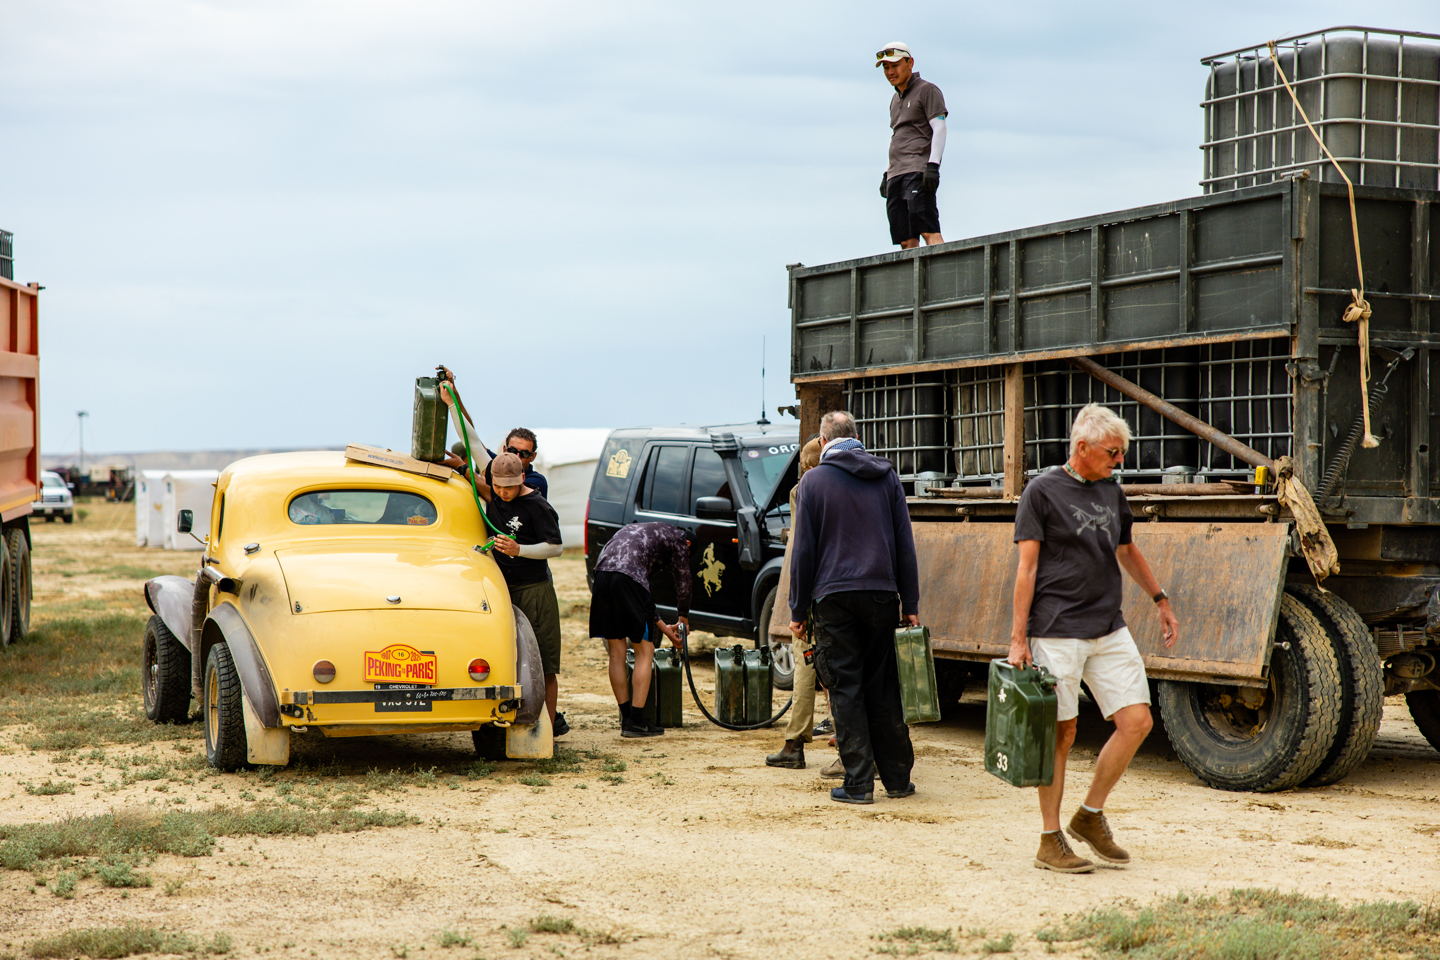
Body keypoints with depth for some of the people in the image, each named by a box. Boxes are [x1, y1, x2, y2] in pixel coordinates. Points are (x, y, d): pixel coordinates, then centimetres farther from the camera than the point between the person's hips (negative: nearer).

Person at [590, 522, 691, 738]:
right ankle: (636, 721, 2)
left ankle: (626, 717, 20)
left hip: (601, 575, 7)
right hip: (627, 579, -7)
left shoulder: (635, 531, 38)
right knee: (645, 651, 4)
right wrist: (684, 619, 37)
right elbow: (683, 582, 20)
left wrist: (663, 627, 42)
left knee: (616, 652, 15)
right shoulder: (677, 537, 19)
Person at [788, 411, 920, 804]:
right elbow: (905, 544, 7)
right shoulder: (886, 476, 7)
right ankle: (897, 777, 14)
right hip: (881, 595, 3)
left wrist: (798, 610, 4)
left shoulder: (814, 481, -2)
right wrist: (910, 603, 11)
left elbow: (803, 551, -2)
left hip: (834, 598, -3)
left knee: (845, 690, 1)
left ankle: (858, 783, -1)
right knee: (884, 688, 10)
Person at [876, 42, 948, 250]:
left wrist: (933, 165, -18)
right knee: (906, 240, -1)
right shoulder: (896, 99, 25)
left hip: (918, 171, -8)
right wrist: (887, 173, 22)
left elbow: (939, 128, -7)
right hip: (897, 174, 8)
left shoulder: (927, 90, 1)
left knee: (928, 230, -19)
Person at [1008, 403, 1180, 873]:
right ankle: (1050, 842, 8)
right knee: (1061, 732, -2)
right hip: (1057, 633, -6)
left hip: (1110, 630, 6)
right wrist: (1018, 636, -11)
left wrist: (1161, 601, 31)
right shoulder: (1043, 490, -5)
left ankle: (1090, 816, 15)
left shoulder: (1112, 492, 13)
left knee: (1136, 720, -1)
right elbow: (1027, 566, -8)